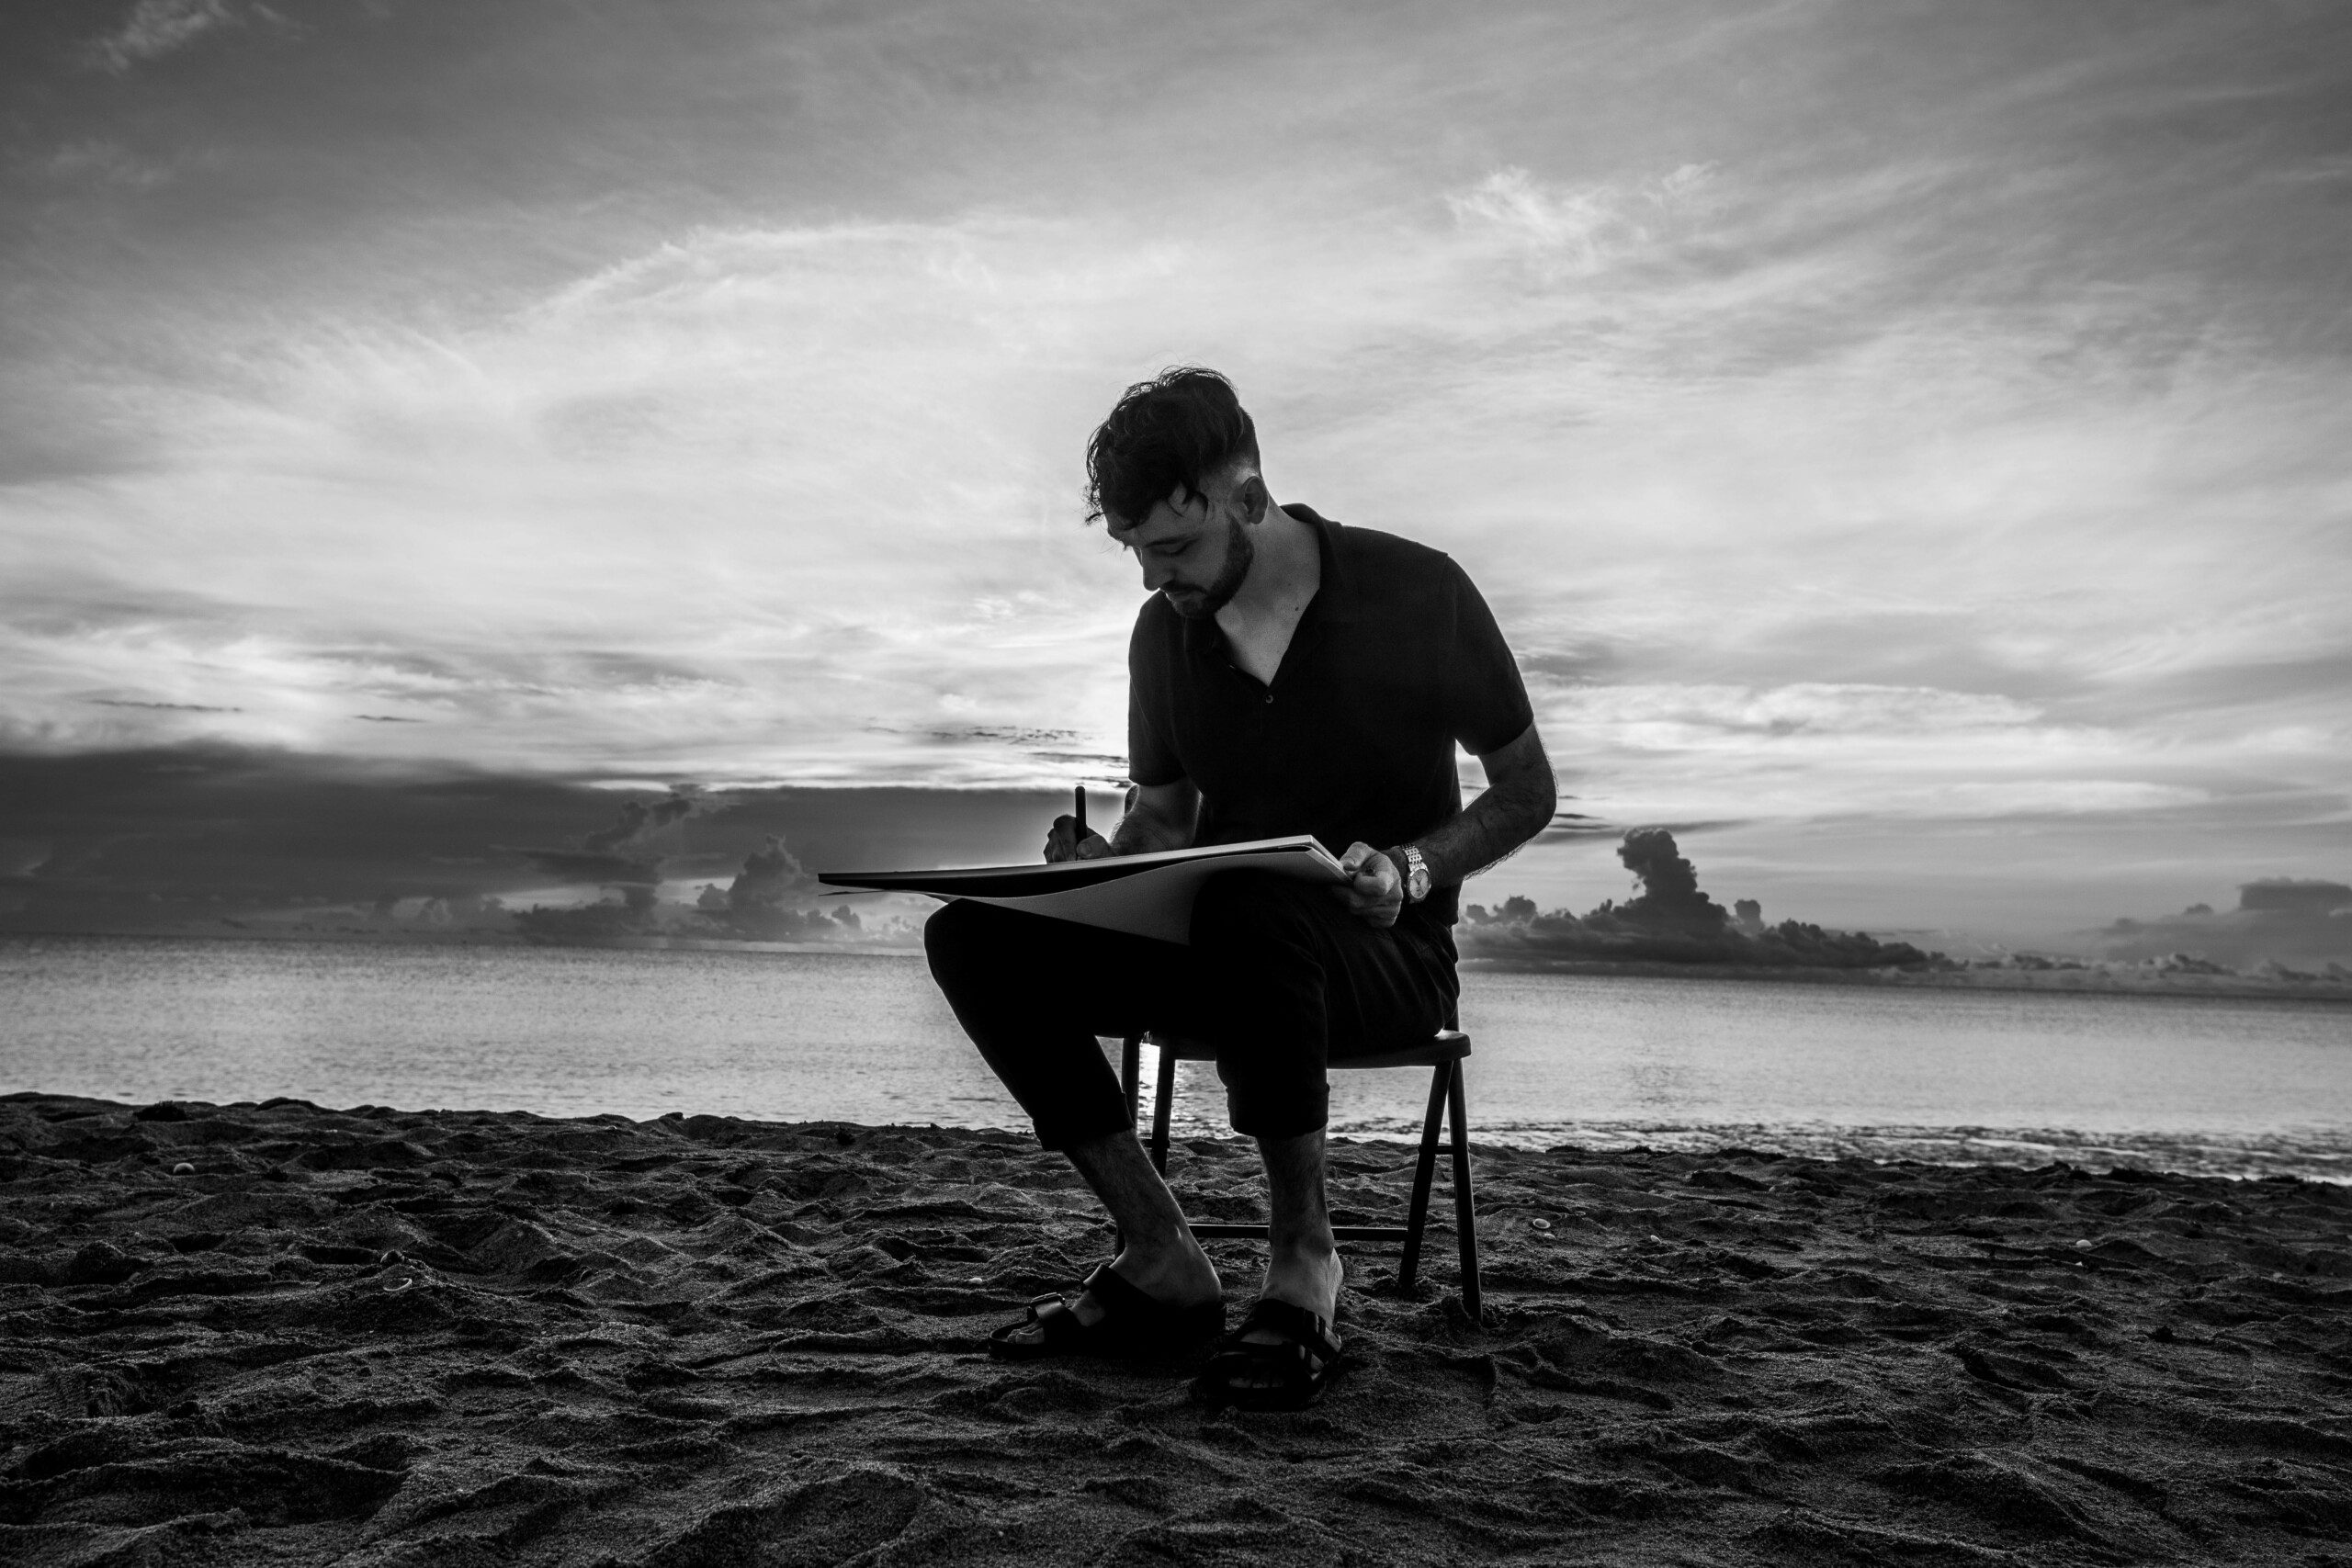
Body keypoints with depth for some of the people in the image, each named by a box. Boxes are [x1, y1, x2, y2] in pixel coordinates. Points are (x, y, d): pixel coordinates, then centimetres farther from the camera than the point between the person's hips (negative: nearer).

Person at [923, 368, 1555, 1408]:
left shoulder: (1416, 592, -7)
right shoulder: (1164, 632, 7)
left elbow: (1527, 792, 1)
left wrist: (1411, 871, -18)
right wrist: (1101, 861, -8)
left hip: (1386, 955, -5)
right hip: (1218, 947, 5)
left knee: (1249, 911, -41)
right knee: (973, 936, -18)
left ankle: (1302, 1267, -20)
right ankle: (1163, 1264, -14)